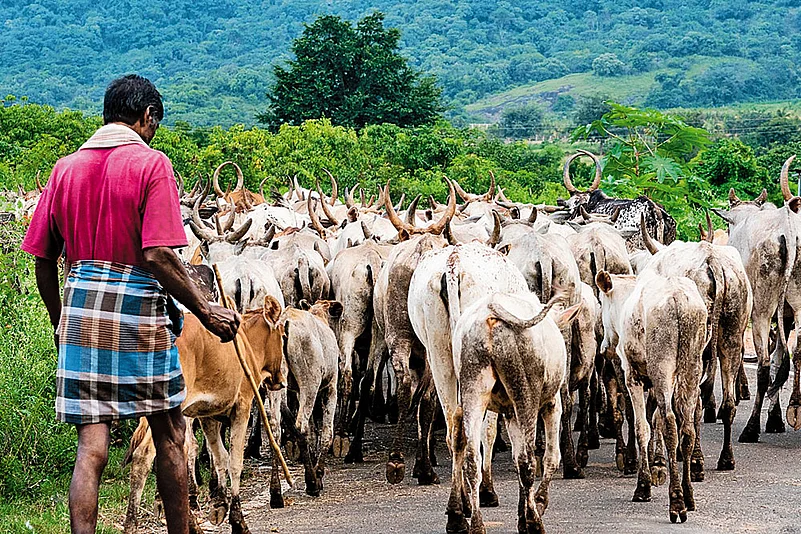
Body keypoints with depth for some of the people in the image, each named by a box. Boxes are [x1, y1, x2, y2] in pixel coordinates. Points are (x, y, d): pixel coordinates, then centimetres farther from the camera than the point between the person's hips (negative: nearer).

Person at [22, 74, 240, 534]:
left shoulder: (66, 168, 9)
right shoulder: (151, 164, -7)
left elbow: (43, 259, 9)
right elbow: (158, 255, -16)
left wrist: (60, 322, 21)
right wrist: (206, 311, -9)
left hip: (80, 309, 4)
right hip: (141, 311, -4)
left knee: (92, 445, 1)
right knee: (169, 435, 12)